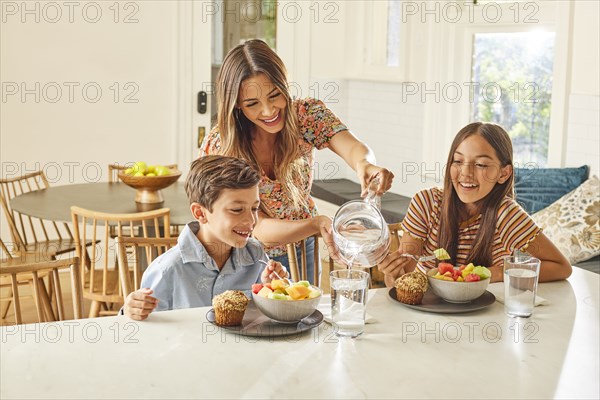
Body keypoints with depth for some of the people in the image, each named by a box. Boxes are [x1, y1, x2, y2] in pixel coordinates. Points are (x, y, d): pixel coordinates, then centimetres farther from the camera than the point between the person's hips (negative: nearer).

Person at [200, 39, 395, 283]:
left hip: (298, 250, 3)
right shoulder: (219, 148, -26)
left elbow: (352, 147, -35)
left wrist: (364, 163, -60)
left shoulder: (307, 115, -18)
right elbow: (258, 229, -29)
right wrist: (317, 224, -47)